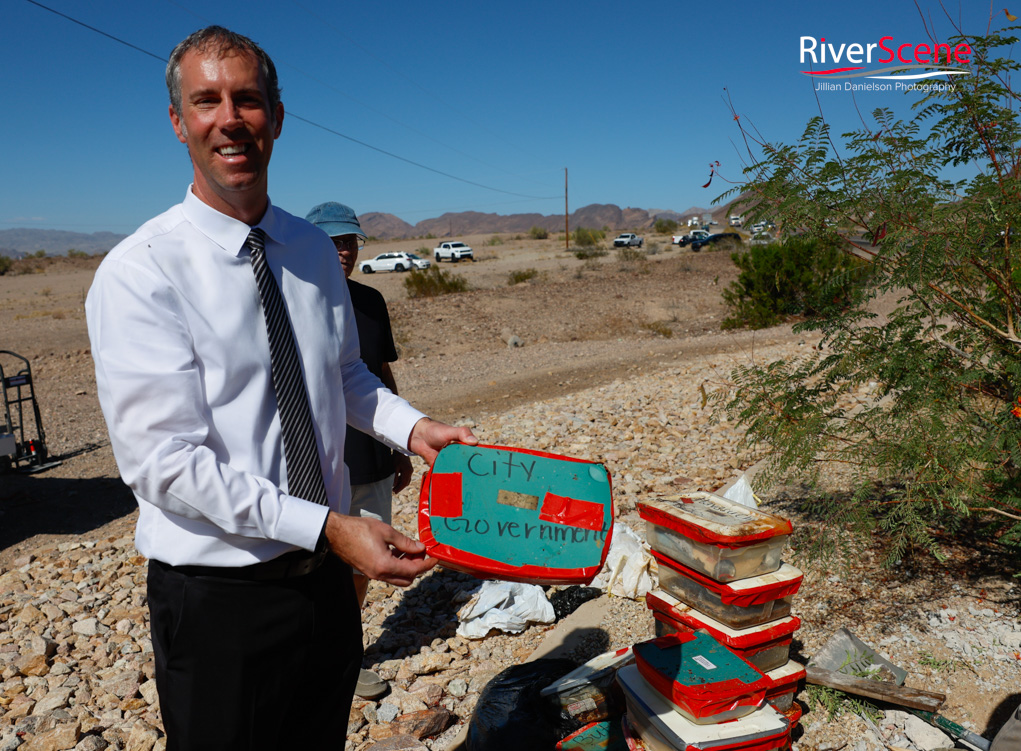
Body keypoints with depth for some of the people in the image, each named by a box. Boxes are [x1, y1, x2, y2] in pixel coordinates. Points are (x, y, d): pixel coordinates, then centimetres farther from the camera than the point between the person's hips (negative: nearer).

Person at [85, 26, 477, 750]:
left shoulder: (316, 250, 3)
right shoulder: (140, 272, -16)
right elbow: (162, 458, -21)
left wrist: (411, 425, -4)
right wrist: (327, 526, -26)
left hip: (327, 571, 6)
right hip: (218, 592, -5)